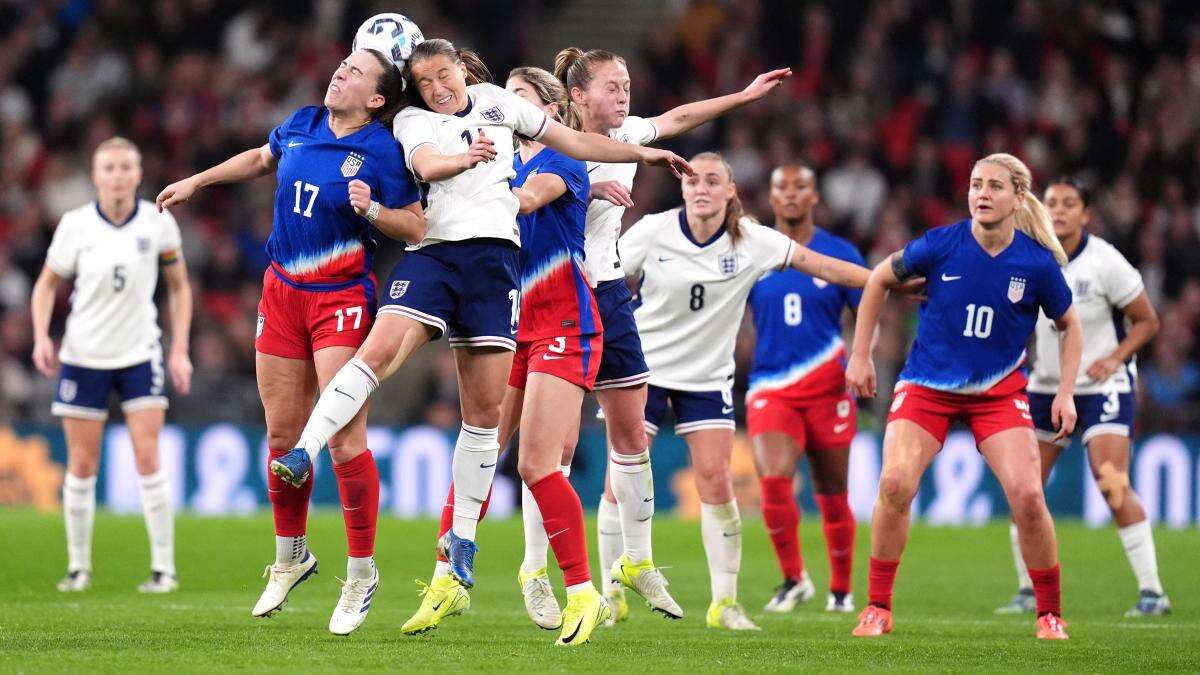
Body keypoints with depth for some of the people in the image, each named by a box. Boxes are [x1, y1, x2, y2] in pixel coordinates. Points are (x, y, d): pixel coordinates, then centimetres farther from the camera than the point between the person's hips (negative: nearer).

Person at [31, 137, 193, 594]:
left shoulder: (158, 223, -6)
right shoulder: (75, 225, -7)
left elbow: (179, 286, 6)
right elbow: (47, 284, 4)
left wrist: (180, 349, 0)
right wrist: (41, 337, -11)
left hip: (140, 355, 0)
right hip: (84, 356, 0)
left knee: (148, 459, -10)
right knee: (81, 465, 2)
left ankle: (164, 568, -5)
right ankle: (78, 566, 16)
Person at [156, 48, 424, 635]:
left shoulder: (381, 151, -11)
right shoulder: (300, 125, 6)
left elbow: (416, 227, -9)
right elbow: (261, 159, 27)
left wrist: (372, 210, -26)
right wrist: (194, 182, 31)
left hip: (342, 298, -6)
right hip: (282, 293, 6)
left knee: (345, 438, -13)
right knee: (282, 434, 9)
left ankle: (361, 573, -2)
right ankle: (290, 555, 28)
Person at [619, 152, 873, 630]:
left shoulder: (750, 241, -7)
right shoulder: (653, 233, -11)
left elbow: (821, 266, -3)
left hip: (707, 377, 1)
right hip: (642, 368, -1)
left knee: (716, 483, -7)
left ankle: (725, 602, 2)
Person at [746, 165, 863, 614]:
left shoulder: (840, 254, 3)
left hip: (827, 387, 0)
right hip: (770, 387, 0)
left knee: (832, 495, 6)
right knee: (773, 480, -20)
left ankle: (841, 590, 24)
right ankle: (794, 580, -4)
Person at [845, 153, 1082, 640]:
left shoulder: (1037, 263, -11)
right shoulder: (940, 245, -13)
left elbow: (1069, 325, 7)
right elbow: (879, 280, 5)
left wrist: (1066, 393, -2)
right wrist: (860, 356, 4)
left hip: (998, 393, 0)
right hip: (927, 385, 0)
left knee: (1028, 496, -15)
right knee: (895, 483, -20)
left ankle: (1050, 614, 5)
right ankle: (878, 608, -4)